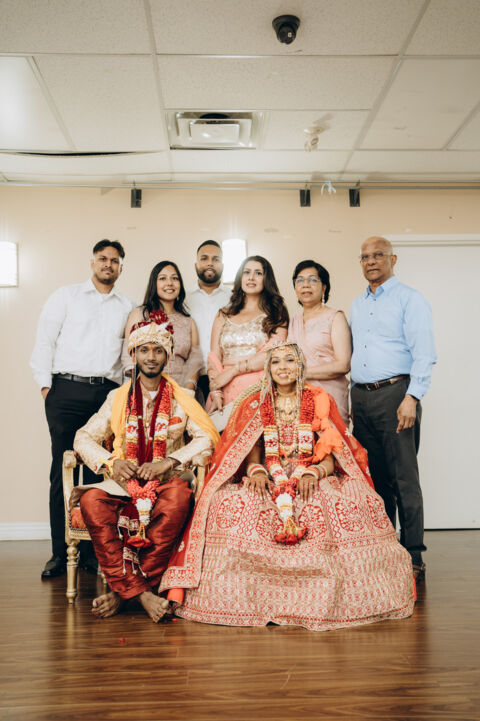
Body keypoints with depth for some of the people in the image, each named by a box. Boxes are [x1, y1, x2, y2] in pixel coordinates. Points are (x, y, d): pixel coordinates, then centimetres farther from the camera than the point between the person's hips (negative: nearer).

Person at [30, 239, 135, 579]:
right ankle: (60, 553, 5)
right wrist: (46, 384, -2)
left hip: (108, 393, 1)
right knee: (63, 471, -2)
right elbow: (45, 340, 6)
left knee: (98, 472, 1)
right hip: (67, 389, -1)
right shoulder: (66, 296, 12)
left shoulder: (128, 307, 16)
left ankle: (92, 551, 9)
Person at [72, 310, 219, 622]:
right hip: (124, 481, 2)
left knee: (178, 500, -37)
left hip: (167, 479, -1)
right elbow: (84, 438, 12)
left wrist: (169, 461, -13)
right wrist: (111, 462, -8)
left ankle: (123, 590, -23)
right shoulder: (118, 398, 14)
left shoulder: (181, 398, 11)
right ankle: (141, 593, -27)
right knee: (92, 502, -31)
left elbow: (208, 436, 0)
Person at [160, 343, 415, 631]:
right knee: (232, 503, -30)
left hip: (313, 480, 0)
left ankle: (323, 600, -20)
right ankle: (255, 601, -22)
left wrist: (314, 473, -19)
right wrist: (256, 471, -17)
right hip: (268, 481, 1)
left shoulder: (318, 402, 8)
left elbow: (330, 456, 2)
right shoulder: (256, 405, 11)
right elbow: (252, 456, 7)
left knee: (340, 503, -34)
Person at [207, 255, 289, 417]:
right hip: (225, 392, 2)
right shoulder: (224, 315, 19)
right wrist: (215, 392, -7)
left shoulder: (276, 313, 10)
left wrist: (232, 371, -10)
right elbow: (214, 357, 9)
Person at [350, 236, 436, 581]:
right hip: (361, 398, 6)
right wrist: (352, 398, 12)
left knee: (404, 479, -5)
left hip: (395, 393, -6)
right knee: (375, 478, 9)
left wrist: (411, 397, -19)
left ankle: (413, 557, 2)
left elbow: (424, 355, -9)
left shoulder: (410, 299, 1)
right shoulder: (357, 306, 21)